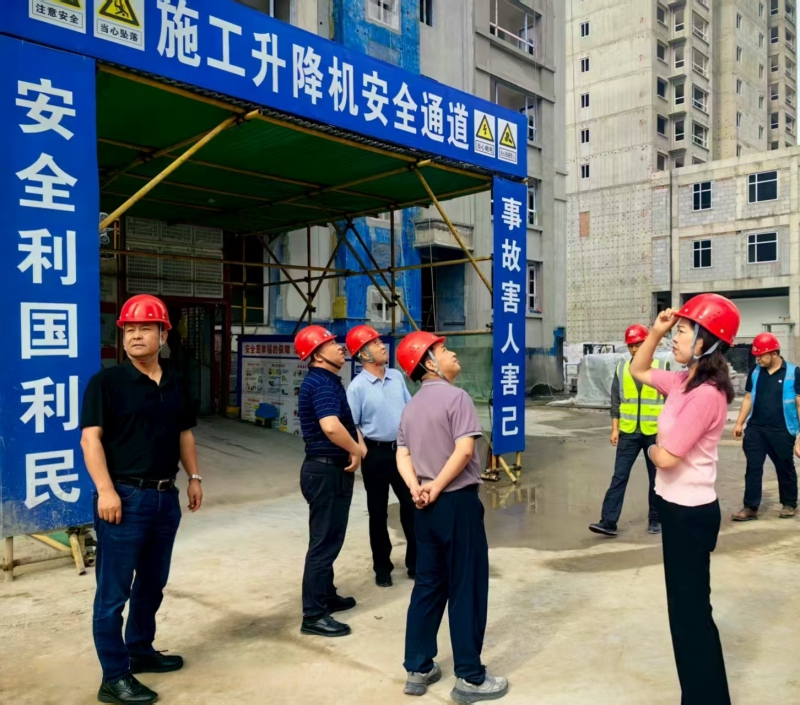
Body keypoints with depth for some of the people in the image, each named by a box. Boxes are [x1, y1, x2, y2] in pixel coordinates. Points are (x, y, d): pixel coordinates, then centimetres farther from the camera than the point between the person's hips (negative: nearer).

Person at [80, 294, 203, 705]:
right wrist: (105, 490, -22)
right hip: (125, 497, -6)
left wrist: (193, 477, 15)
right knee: (113, 590, 2)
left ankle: (140, 651, 36)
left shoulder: (175, 384, 10)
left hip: (165, 497, 6)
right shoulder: (107, 382, -8)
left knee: (152, 583, 18)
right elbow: (91, 438, -14)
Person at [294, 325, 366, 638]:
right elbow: (331, 427, -35)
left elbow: (346, 419, 22)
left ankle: (327, 596, 35)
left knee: (329, 538, 20)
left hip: (332, 468, 11)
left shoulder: (329, 381, 14)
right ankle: (313, 615, 5)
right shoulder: (321, 383, -20)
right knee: (324, 541, -3)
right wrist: (355, 450, -18)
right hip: (326, 470, -11)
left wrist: (360, 443, 2)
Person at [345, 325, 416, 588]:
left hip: (402, 449, 5)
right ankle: (382, 567, 25)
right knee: (378, 512, 9)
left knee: (412, 505, 10)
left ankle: (415, 563, 26)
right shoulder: (357, 387, -13)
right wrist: (362, 452, -17)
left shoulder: (397, 376, 4)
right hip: (376, 453, -4)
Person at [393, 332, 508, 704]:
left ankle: (418, 669, 24)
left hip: (426, 507, 7)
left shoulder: (411, 406, 11)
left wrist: (417, 489, -9)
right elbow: (464, 450, -21)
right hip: (458, 502, -7)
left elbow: (402, 456, 4)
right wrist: (437, 488, -14)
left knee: (428, 585, 15)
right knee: (467, 588, 3)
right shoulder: (455, 397, -12)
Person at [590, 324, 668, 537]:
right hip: (628, 433, 1)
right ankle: (609, 521, -2)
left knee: (656, 478, 11)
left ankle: (655, 519, 25)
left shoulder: (662, 367, -2)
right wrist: (615, 429, 1)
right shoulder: (621, 368, 5)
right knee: (619, 477, -2)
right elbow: (616, 401, 7)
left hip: (654, 433, -1)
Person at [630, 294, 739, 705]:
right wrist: (656, 332, 5)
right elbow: (638, 371, 19)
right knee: (686, 607, 22)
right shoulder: (684, 382, 4)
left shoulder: (705, 394, -25)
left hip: (690, 512, -10)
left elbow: (667, 457, -26)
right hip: (678, 506, 10)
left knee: (691, 610, 3)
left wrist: (652, 450, -3)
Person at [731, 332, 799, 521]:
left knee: (785, 468, 13)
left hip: (781, 431, -3)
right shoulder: (755, 372, 4)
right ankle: (750, 507, 8)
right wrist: (739, 423, 7)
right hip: (755, 429, 3)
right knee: (753, 468, 2)